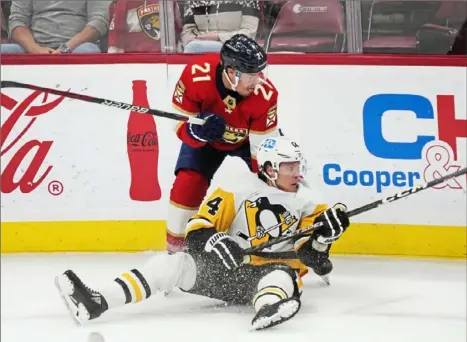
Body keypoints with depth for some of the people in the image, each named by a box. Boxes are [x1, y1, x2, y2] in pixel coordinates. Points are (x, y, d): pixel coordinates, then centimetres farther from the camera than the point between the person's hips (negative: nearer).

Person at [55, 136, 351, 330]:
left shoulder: (305, 202, 6)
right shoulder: (238, 191, -1)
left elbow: (312, 258, 3)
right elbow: (198, 229, -5)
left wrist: (324, 231, -15)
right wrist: (213, 242, -26)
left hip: (274, 271, 0)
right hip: (227, 268, 0)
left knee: (283, 277, -35)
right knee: (177, 263, -20)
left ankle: (269, 306, -77)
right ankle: (97, 303, -36)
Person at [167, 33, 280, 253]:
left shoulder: (265, 94, -37)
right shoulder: (196, 74, -37)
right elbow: (180, 125, -26)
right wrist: (197, 131, -48)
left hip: (252, 137, 0)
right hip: (207, 138, 0)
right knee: (187, 185, -17)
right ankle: (174, 250, 1)